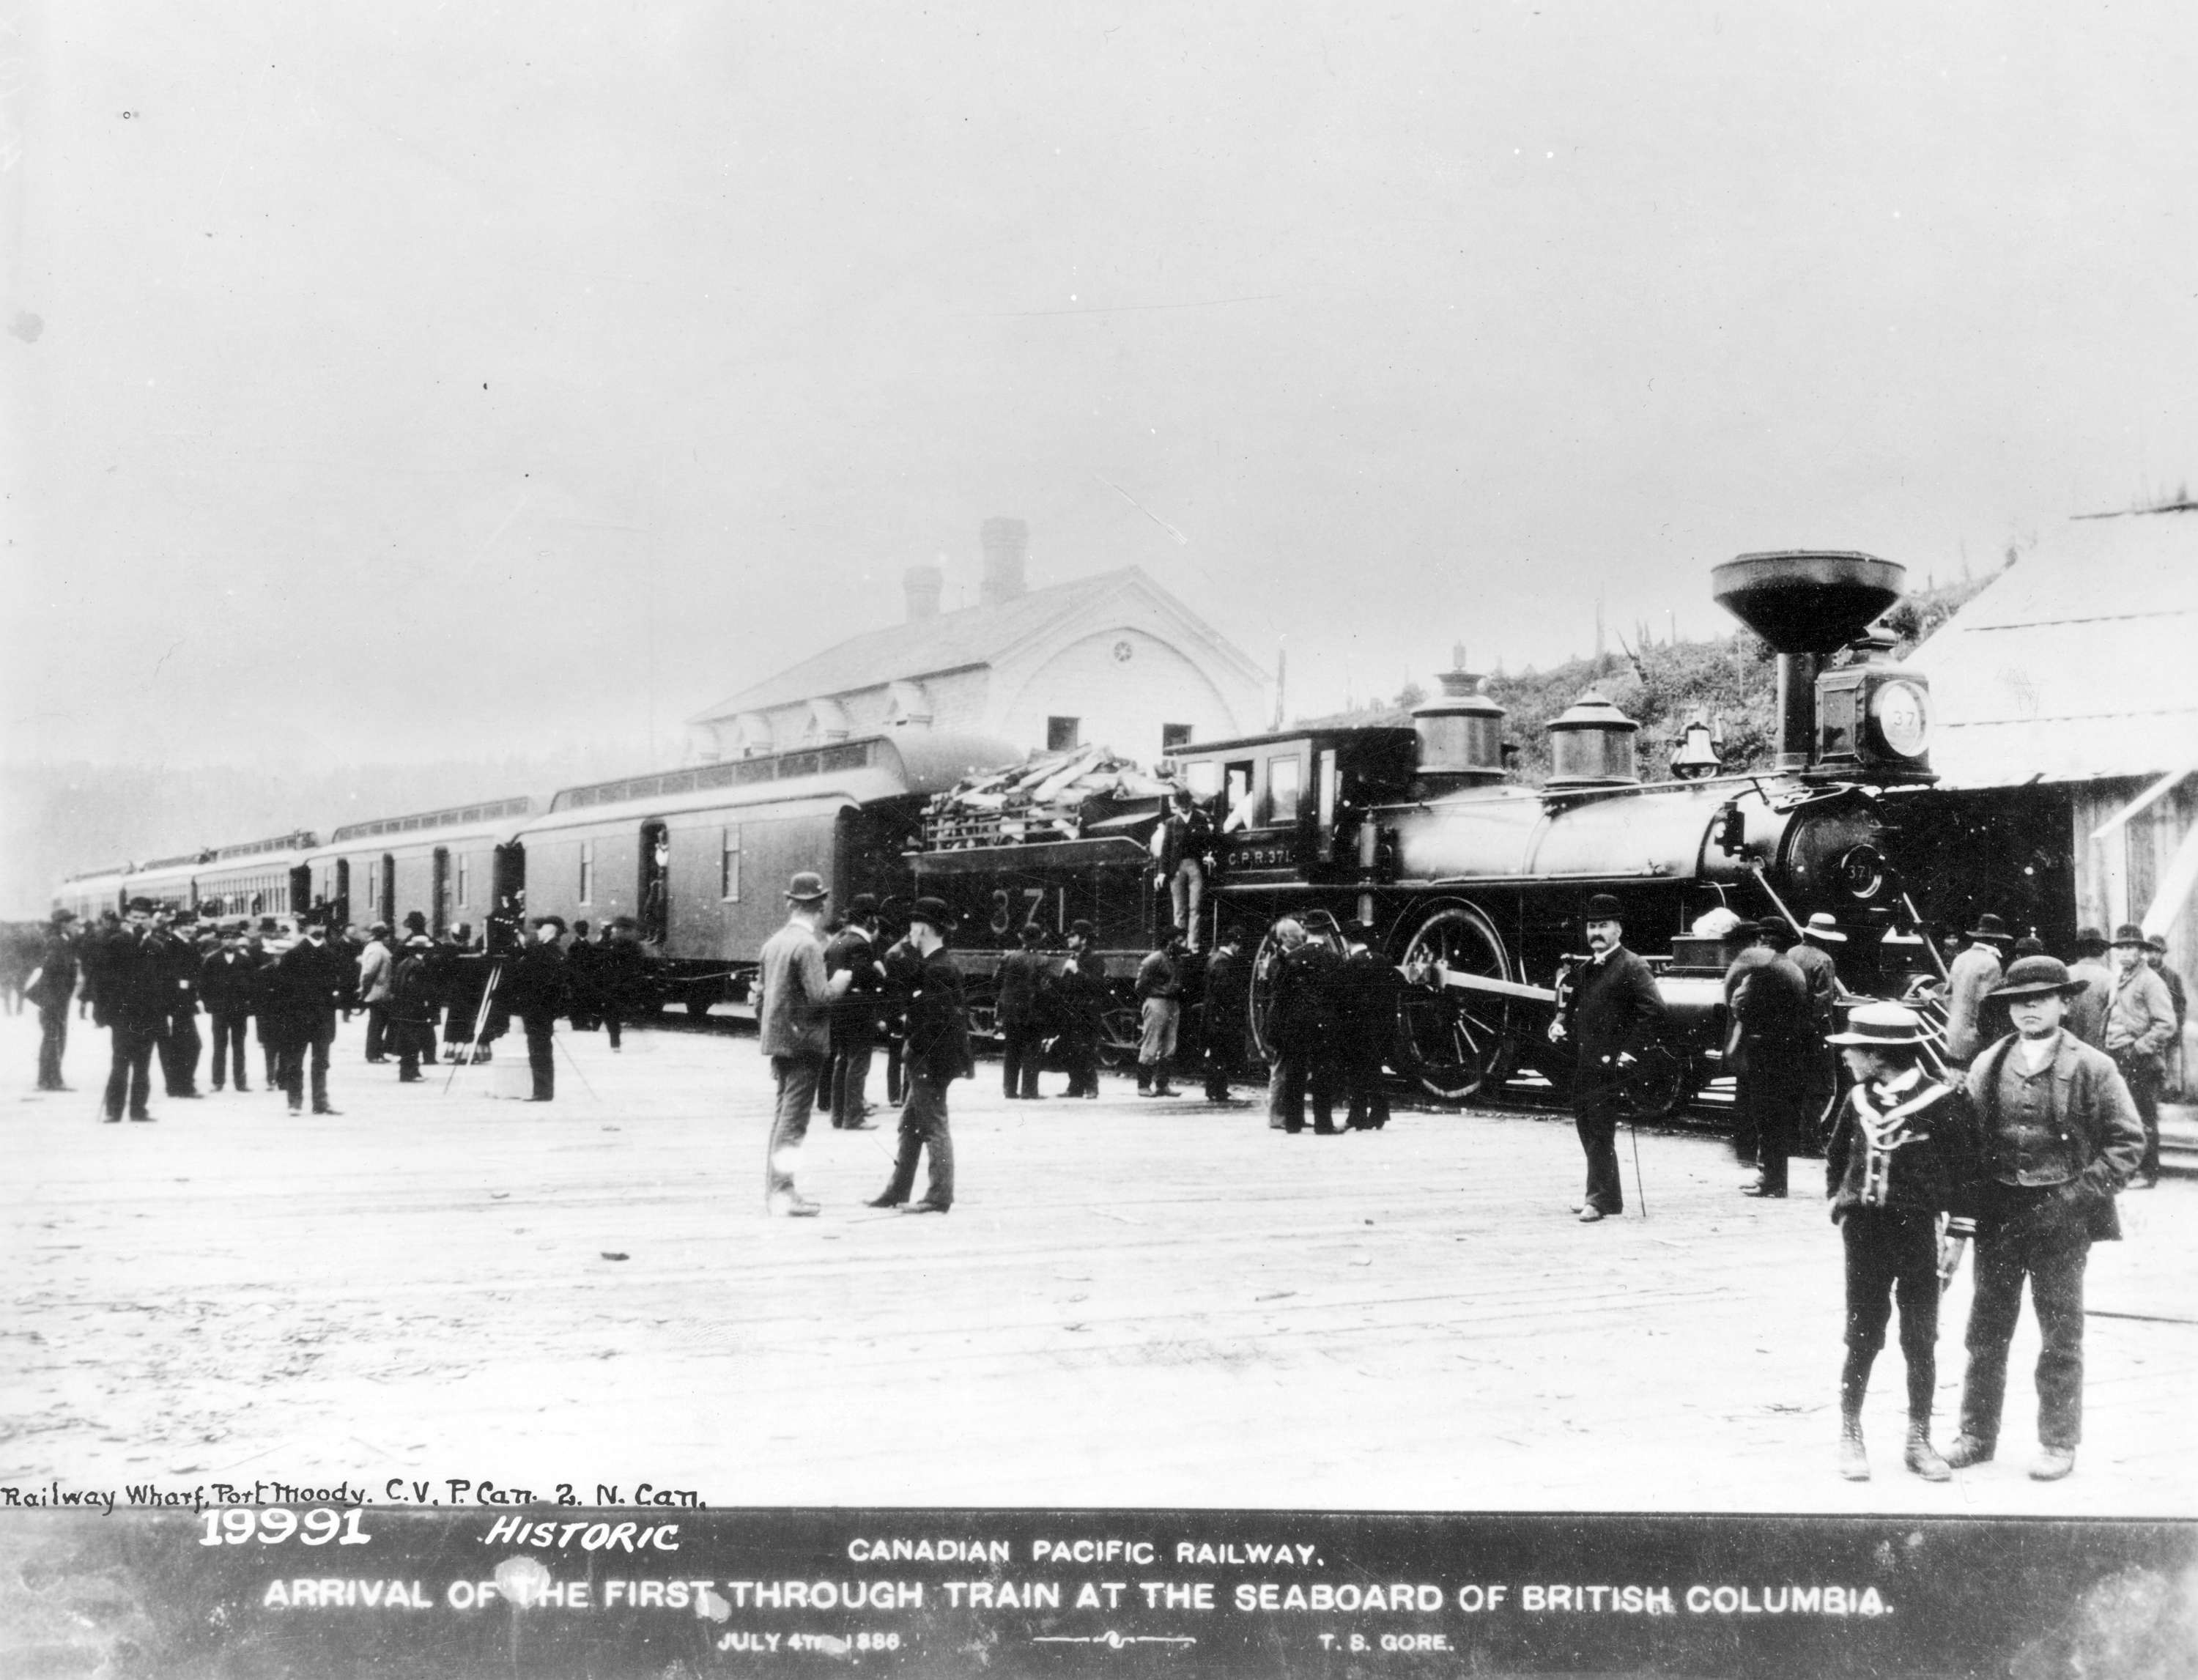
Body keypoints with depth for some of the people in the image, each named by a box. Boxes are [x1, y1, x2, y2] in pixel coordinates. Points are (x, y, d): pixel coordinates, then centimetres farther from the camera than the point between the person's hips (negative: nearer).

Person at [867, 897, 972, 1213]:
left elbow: (939, 1021, -23)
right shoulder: (931, 965, 13)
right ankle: (898, 1190, 22)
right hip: (924, 1062, 10)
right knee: (910, 1125, 15)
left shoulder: (939, 970, -18)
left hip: (932, 1062, -10)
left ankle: (939, 1196, 3)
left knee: (935, 1127, -3)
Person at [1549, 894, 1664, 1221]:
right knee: (1587, 1129, 14)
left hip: (1609, 1066, -8)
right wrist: (1559, 1022, 6)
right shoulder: (1583, 970, 17)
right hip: (1582, 1065, 8)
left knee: (1600, 1133, -7)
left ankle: (1600, 1199, -2)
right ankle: (1604, 1194, 26)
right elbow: (1571, 1004, 29)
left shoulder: (1632, 967, -8)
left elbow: (1654, 1009, -17)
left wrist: (1630, 1051, -19)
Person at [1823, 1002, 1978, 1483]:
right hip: (1865, 1231, 3)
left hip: (1919, 1231, -3)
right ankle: (1850, 1437, 16)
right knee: (1862, 1338, 6)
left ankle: (1918, 1441, 18)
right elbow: (1836, 1154, 20)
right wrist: (1838, 1200, 11)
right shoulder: (1859, 1100, 4)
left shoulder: (1942, 1101, -10)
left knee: (1921, 1342, 6)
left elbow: (1965, 1165, -5)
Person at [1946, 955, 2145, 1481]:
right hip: (1997, 1215, 3)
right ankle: (1977, 1434, 20)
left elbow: (2128, 1141, -3)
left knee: (2061, 1334, 6)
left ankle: (2058, 1443, 17)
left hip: (2062, 1217, -3)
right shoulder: (1987, 1066, 5)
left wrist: (2081, 1192, -10)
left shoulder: (2092, 1068, -4)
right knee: (1986, 1330, 9)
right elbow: (1967, 1139, 9)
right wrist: (1967, 1206, -1)